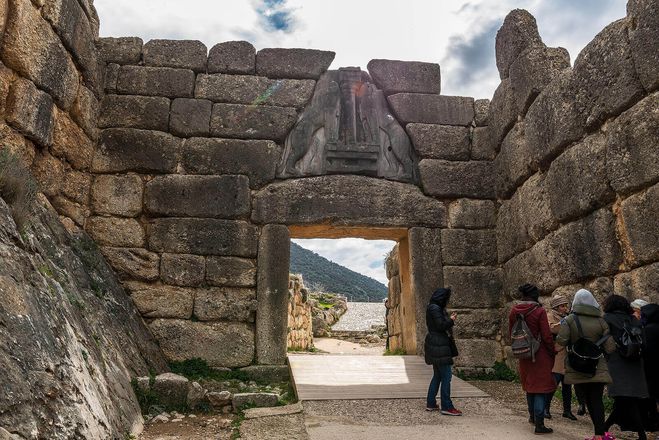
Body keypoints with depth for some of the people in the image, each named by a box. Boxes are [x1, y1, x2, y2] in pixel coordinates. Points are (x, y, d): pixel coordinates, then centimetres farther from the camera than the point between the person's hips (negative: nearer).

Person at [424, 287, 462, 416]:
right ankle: (446, 407, -3)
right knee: (446, 376, -7)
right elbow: (441, 326, -20)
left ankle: (431, 404, 21)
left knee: (437, 376, 15)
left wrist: (449, 319, 13)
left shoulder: (435, 308, 17)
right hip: (439, 347, -11)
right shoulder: (435, 309, -14)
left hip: (436, 346, 11)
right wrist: (451, 320, -6)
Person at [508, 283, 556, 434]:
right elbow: (546, 336, -13)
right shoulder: (539, 311, -15)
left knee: (529, 385, 22)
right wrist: (552, 353, -1)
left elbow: (511, 333, 10)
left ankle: (532, 416, 37)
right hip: (540, 354, -5)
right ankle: (539, 424, 2)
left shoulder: (514, 311, 1)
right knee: (541, 388, 2)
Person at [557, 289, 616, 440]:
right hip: (598, 368, 1)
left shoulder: (569, 320, -7)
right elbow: (610, 347, -4)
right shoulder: (601, 321, -2)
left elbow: (561, 341, -15)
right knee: (597, 400, 3)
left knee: (587, 400, 11)